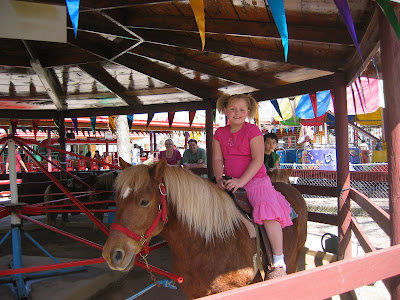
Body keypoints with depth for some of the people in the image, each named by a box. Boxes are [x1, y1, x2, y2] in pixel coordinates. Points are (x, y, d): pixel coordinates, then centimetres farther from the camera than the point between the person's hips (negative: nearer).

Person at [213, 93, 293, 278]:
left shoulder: (252, 131, -4)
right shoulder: (220, 133, 11)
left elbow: (257, 160, -12)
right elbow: (217, 159, 6)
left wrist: (241, 181, -21)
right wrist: (219, 179, -12)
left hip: (255, 179, -5)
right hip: (230, 182, 6)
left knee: (268, 210, -28)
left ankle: (279, 263, -22)